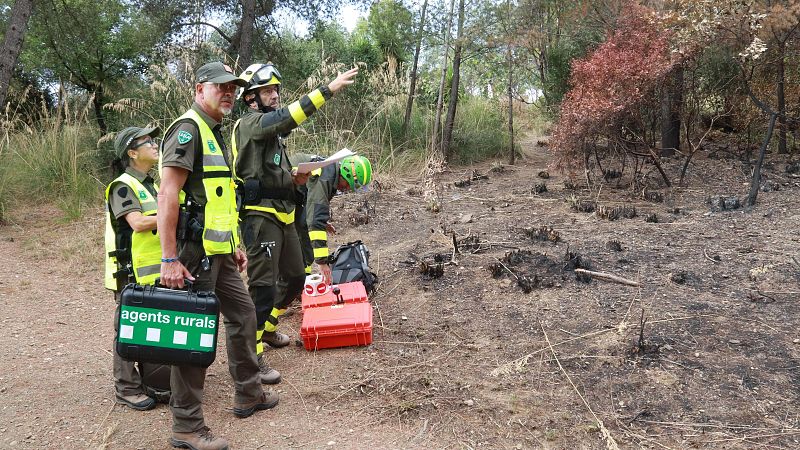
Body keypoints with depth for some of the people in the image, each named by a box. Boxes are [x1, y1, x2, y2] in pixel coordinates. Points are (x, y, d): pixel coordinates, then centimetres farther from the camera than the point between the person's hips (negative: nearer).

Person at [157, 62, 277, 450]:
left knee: (242, 314, 17)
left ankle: (248, 394, 32)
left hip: (218, 250, 10)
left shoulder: (215, 133, 18)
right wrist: (169, 259, -25)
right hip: (194, 250, -10)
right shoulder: (188, 129, -12)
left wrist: (234, 245, 23)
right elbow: (168, 196, -20)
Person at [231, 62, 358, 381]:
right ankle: (252, 354, -1)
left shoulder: (271, 128, 20)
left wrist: (294, 178, 7)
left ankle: (267, 328, 37)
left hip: (283, 215, 10)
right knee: (263, 286, -9)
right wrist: (329, 89, -33)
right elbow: (288, 117, -30)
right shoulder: (250, 124, -11)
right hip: (260, 215, -10)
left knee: (295, 278, 18)